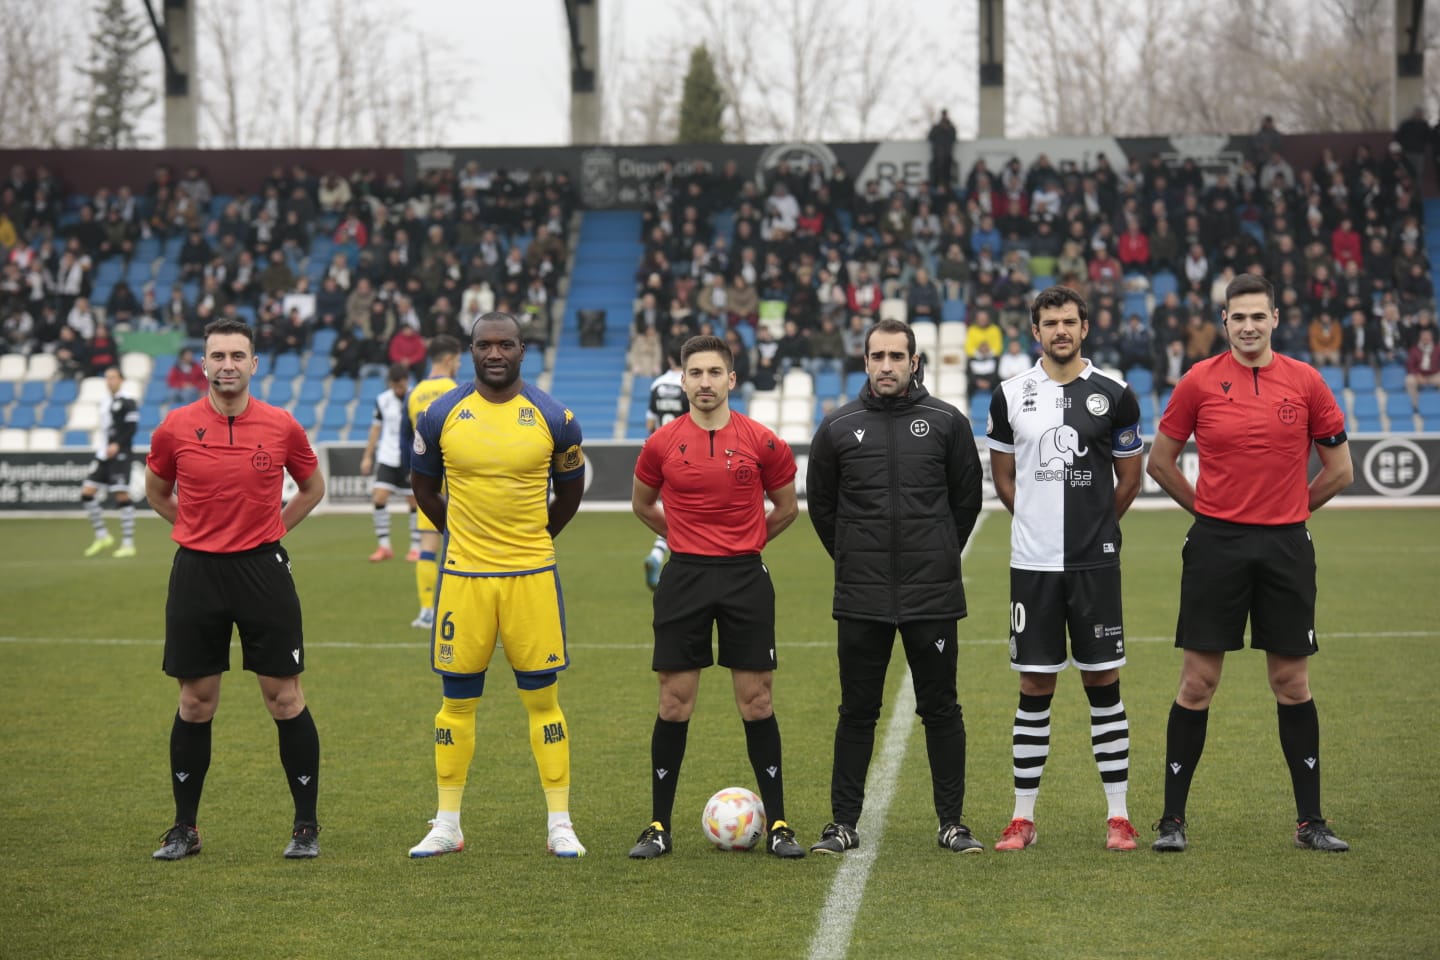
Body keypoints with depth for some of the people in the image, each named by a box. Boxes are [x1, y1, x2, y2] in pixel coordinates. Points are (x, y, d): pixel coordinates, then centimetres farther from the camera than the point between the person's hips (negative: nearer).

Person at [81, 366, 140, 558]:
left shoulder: (128, 402, -6)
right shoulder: (105, 402, 16)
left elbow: (132, 427, -13)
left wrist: (117, 445, -21)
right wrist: (99, 437, 11)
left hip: (119, 454, -8)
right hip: (103, 455, 8)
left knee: (122, 496, -8)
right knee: (87, 493, 1)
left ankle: (128, 544, -3)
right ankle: (102, 537, 11)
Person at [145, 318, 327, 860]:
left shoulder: (282, 427, -2)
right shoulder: (176, 428, -1)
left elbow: (312, 487, 15)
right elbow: (156, 491, 16)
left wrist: (271, 529, 7)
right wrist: (199, 530, 8)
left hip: (263, 568, -1)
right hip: (196, 571, 1)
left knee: (284, 697, 1)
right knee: (195, 702, 6)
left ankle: (306, 826, 11)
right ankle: (184, 828, 16)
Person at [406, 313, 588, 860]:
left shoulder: (553, 418, -1)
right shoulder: (441, 416, 0)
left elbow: (570, 490, 13)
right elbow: (423, 486, 15)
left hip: (532, 575, -1)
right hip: (463, 576, 1)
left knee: (543, 697, 1)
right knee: (457, 700, 6)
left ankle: (560, 825, 8)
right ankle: (447, 825, 14)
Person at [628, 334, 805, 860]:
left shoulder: (762, 442, -2)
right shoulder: (661, 444, 0)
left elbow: (786, 506, 14)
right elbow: (642, 504, 18)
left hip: (746, 579, 0)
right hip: (683, 579, 1)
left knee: (756, 702, 1)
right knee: (675, 703, 2)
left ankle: (778, 825, 8)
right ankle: (659, 826, 10)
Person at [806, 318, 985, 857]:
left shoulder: (947, 422, 2)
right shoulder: (838, 428, 3)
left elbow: (967, 498, 11)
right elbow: (821, 504, 14)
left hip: (933, 595, 0)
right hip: (861, 599, 1)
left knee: (941, 710, 5)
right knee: (857, 712, 5)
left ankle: (952, 822, 12)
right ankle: (843, 823, 12)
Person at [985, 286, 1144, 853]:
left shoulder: (1114, 396, 1)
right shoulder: (1010, 396, 4)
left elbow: (1129, 478, 10)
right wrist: (1041, 524, 12)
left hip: (1095, 562, -1)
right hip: (1032, 564, 1)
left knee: (1103, 684, 2)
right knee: (1034, 689, 4)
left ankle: (1118, 816, 8)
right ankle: (1023, 817, 11)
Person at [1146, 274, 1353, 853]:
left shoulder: (1305, 382, 1)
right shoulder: (1200, 381, -1)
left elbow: (1339, 469, 10)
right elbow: (1160, 462, 9)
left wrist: (1287, 512, 9)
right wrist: (1209, 510, 7)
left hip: (1285, 547, 1)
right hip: (1216, 545, -1)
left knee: (1292, 681, 6)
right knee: (1198, 682, 0)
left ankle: (1310, 821, 13)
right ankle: (1172, 819, 8)